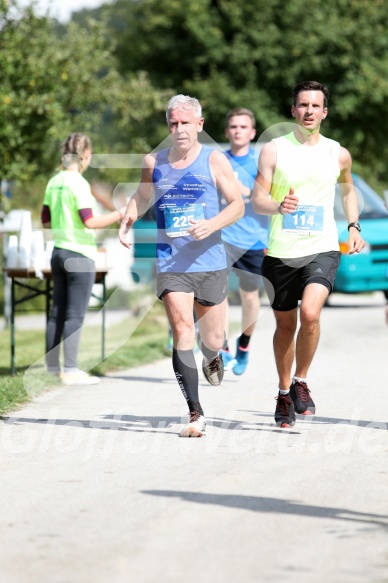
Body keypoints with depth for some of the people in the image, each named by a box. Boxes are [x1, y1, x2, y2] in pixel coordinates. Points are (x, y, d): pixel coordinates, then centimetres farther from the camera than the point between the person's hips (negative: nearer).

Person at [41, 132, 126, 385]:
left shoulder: (54, 182, 8)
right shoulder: (79, 184, -15)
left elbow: (46, 221, 14)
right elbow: (89, 222, -20)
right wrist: (119, 215, -13)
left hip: (59, 251, 8)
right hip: (80, 255, -8)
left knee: (57, 313, 11)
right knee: (75, 315, -5)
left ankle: (52, 368, 14)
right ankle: (70, 371, -4)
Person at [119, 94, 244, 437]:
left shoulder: (214, 160, -1)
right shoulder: (154, 163, 7)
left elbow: (237, 204, -3)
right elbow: (142, 197, 24)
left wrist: (211, 225, -21)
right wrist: (127, 222, 4)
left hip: (210, 263, 0)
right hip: (170, 263, 0)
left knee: (212, 339, 9)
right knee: (181, 328, -17)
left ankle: (212, 358, 50)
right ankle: (195, 413, -17)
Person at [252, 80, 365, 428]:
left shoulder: (338, 154, 5)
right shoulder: (274, 150, -1)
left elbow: (348, 189, 26)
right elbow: (257, 200, -6)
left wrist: (354, 226, 15)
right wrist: (279, 206, -27)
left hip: (323, 249, 0)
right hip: (281, 251, 0)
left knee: (310, 313, -23)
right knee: (285, 326, 11)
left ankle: (301, 382, -2)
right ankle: (284, 392, 31)